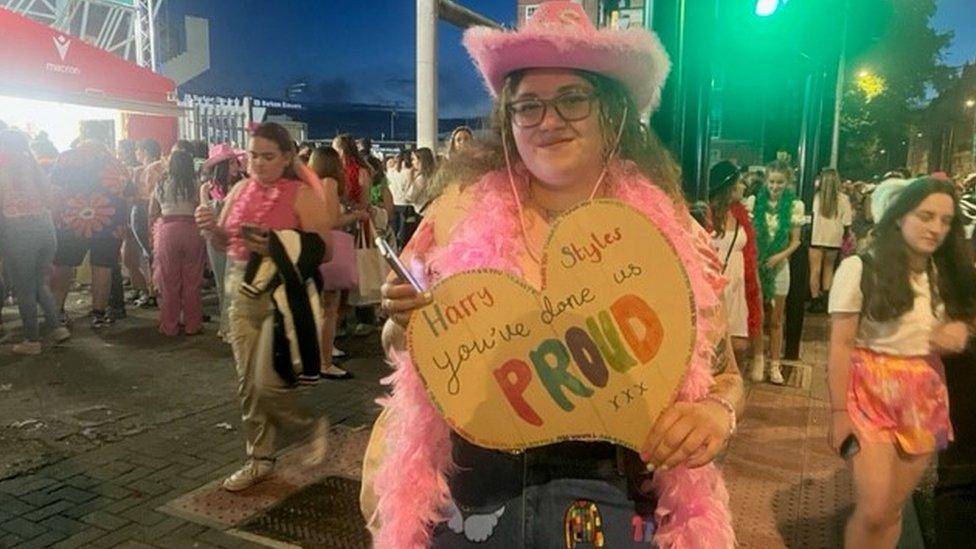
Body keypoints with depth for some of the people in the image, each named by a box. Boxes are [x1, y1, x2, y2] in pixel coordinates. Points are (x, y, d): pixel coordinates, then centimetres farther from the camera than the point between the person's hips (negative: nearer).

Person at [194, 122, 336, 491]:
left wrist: (277, 247, -25)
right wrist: (210, 228, -5)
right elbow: (224, 244, 16)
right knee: (248, 383, 10)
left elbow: (324, 252, -14)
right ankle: (260, 459, 25)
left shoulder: (303, 195, -9)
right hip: (242, 293, 6)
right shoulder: (240, 190, 10)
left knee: (268, 383, -9)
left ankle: (312, 425, 20)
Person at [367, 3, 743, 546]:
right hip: (468, 498, 1)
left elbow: (723, 373, 4)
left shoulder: (668, 232, -7)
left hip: (608, 503, 0)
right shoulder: (464, 210, -6)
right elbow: (401, 344, 6)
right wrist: (404, 325, -16)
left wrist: (716, 410, -17)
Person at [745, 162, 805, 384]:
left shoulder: (794, 206, -2)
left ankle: (774, 364, 17)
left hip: (778, 266, 0)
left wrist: (781, 256, -16)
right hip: (754, 264, 0)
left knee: (776, 320, 8)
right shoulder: (754, 201, -2)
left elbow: (795, 241, 0)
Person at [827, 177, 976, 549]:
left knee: (892, 508, 11)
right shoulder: (860, 268, -12)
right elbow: (840, 346, -13)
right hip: (871, 394, -5)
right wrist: (839, 413, -16)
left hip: (924, 399, 5)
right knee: (873, 510, -5)